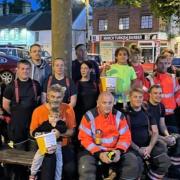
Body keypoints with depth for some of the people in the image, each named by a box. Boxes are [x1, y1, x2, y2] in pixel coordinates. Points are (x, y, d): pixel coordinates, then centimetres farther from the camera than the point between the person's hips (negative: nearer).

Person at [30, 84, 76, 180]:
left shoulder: (68, 109, -3)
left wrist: (60, 133, -21)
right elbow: (32, 132, 3)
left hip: (65, 146, 1)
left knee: (70, 169, -21)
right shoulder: (38, 111, -5)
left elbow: (71, 131, 0)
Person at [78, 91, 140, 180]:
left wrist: (119, 151, -16)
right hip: (93, 151, -3)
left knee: (133, 161, -12)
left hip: (114, 151, 3)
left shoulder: (119, 116, 2)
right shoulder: (89, 116, -8)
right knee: (86, 168, -30)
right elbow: (85, 139, -10)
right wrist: (99, 154, -21)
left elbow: (125, 137, 3)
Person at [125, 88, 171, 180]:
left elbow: (155, 132, 10)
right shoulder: (125, 113, -2)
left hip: (148, 146, 5)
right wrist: (138, 149, -14)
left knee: (165, 161, -16)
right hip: (132, 147, -4)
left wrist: (150, 147, -7)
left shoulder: (147, 113, 12)